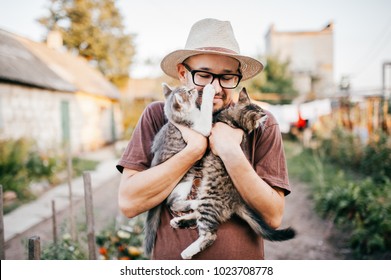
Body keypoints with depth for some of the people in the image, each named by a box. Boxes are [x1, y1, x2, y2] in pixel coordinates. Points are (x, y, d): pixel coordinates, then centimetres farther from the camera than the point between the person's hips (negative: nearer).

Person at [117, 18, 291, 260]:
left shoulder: (261, 124, -10)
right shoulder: (158, 116, -10)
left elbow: (274, 216, -14)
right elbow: (128, 203, -18)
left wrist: (231, 154, -25)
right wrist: (194, 149, -23)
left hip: (243, 261, 0)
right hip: (170, 255, 0)